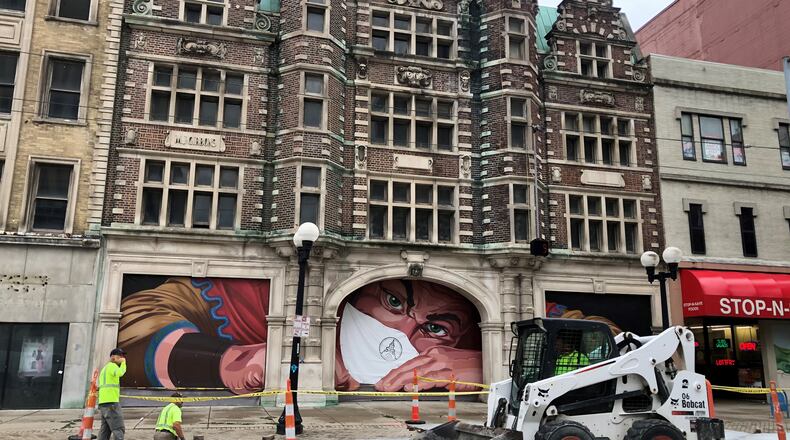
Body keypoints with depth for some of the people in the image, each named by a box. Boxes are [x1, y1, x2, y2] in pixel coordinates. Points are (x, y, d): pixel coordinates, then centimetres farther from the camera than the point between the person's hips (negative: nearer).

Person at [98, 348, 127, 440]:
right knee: (118, 429, -13)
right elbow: (120, 373, -27)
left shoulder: (105, 368, 26)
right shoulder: (112, 365, -4)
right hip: (111, 402, -10)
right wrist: (123, 363, -13)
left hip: (103, 403, 10)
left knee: (105, 430, 8)